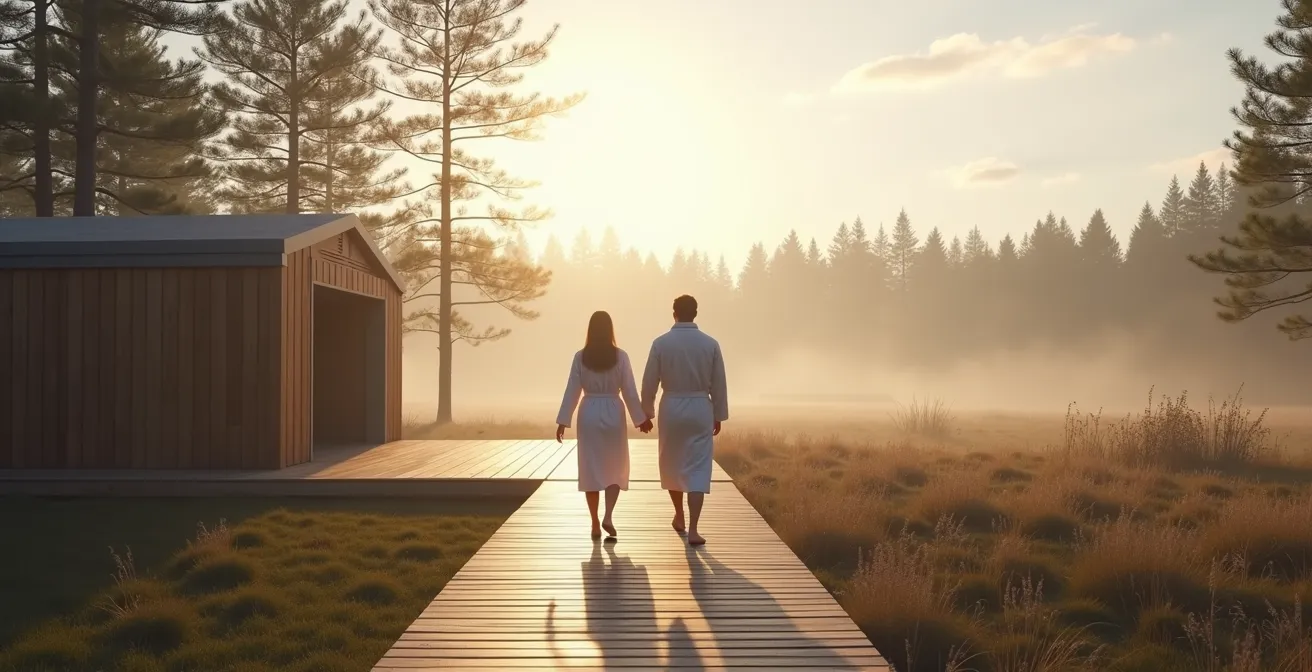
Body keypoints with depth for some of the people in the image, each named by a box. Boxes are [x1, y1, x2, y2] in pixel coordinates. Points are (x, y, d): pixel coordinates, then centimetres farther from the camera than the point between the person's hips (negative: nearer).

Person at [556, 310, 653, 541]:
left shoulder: (580, 357, -3)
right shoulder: (620, 356, -5)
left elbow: (572, 391, -3)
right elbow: (629, 392, -3)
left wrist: (563, 421, 2)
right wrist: (640, 418, 7)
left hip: (589, 414, 1)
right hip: (613, 414, -1)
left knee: (591, 470, 9)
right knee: (615, 469, 12)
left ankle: (595, 524, 13)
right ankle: (608, 517, -5)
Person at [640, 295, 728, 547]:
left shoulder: (661, 343, -6)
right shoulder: (710, 344, -3)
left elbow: (649, 382, -2)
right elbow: (719, 384, 1)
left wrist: (647, 412, 11)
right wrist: (719, 415, 11)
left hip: (671, 408, 0)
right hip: (700, 409, 0)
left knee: (671, 464, 19)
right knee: (697, 469, 0)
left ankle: (679, 516, 33)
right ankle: (693, 529, -7)